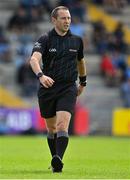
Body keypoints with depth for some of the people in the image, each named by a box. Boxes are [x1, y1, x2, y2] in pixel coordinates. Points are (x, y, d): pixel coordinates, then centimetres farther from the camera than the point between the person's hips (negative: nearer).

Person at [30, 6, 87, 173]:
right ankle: (55, 159, 28)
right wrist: (41, 75, -41)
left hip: (68, 89, 0)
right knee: (51, 129, 12)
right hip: (47, 88, 0)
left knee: (62, 126, -19)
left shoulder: (76, 40, 6)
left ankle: (58, 159, -31)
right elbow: (34, 59, -22)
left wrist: (83, 82, 34)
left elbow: (80, 61, 25)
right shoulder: (45, 39, -5)